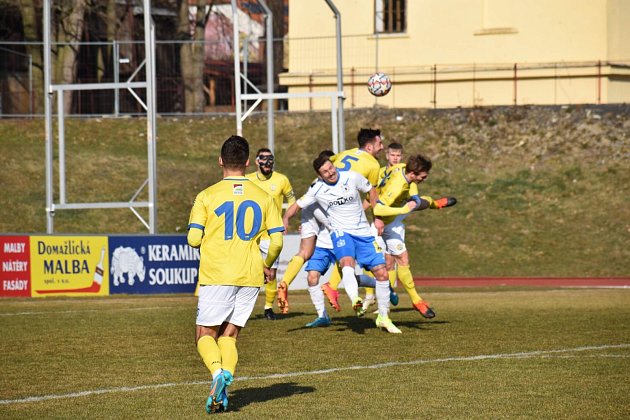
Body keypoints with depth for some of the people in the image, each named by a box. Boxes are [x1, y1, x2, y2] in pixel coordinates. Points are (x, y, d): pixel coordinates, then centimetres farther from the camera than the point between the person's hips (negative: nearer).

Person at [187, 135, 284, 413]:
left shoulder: (207, 196, -3)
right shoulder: (263, 197, 5)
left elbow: (193, 239, -8)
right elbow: (277, 240, 3)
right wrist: (267, 266, 21)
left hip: (216, 275, -3)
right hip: (250, 276, 3)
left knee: (205, 334, 6)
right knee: (229, 336, 12)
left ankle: (218, 372, -23)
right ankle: (227, 373, -15)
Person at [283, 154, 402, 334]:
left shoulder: (352, 177, -5)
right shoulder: (317, 189, -5)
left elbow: (371, 191, 11)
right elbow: (297, 205, 4)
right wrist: (285, 220, -15)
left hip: (363, 232, 2)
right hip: (341, 232, -2)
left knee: (382, 273, -3)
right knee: (347, 263, -34)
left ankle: (383, 318, 13)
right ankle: (355, 300, -59)